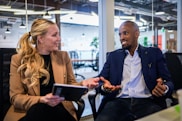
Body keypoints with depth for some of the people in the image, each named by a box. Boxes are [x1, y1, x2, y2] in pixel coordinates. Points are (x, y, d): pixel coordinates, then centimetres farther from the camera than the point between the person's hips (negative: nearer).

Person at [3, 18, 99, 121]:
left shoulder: (63, 56, 8)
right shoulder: (18, 59, 0)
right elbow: (16, 97, -3)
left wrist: (82, 84, -11)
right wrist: (42, 100, -21)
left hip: (59, 109, 1)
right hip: (29, 111, -1)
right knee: (39, 108, -34)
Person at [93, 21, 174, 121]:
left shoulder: (154, 53, 12)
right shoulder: (113, 56, 16)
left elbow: (168, 81, 9)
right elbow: (100, 81, 11)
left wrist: (164, 89, -16)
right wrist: (104, 87, -14)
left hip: (147, 102, 0)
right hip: (118, 102, 1)